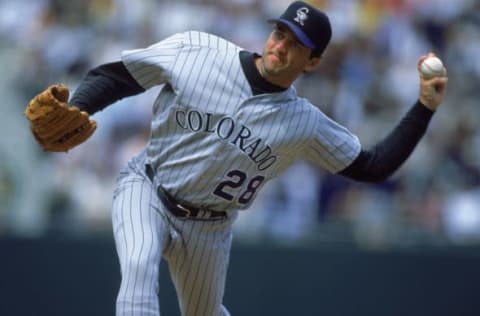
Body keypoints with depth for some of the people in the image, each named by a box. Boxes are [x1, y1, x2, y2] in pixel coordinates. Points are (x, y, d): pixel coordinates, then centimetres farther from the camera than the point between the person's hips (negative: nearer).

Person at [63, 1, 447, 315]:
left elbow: (372, 167, -6)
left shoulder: (305, 124, -11)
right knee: (139, 265, -31)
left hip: (209, 228, 2)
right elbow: (115, 75, -8)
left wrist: (425, 108, -13)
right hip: (145, 190, -2)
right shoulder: (195, 51, -16)